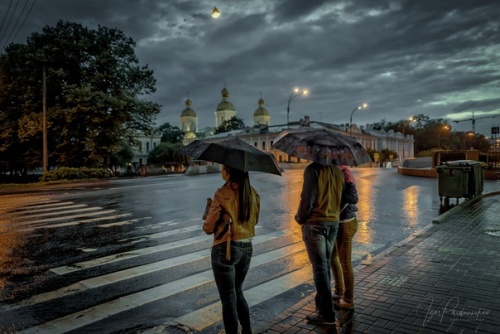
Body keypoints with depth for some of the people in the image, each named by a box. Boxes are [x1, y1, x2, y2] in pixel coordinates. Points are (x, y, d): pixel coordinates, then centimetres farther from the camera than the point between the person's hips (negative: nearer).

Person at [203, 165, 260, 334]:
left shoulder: (222, 194, -17)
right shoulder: (252, 193, 2)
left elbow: (209, 228, -12)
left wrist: (210, 212, 6)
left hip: (226, 249, -7)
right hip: (247, 248, 7)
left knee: (228, 299, 8)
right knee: (237, 292, 25)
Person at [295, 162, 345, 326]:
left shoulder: (313, 169, -14)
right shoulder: (338, 170, 7)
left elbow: (307, 199, -15)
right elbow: (342, 197, 6)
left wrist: (299, 218, 0)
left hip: (315, 223, -7)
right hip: (334, 222, 7)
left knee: (319, 266, -1)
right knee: (326, 264, 17)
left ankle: (327, 314, 5)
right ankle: (322, 301, 31)